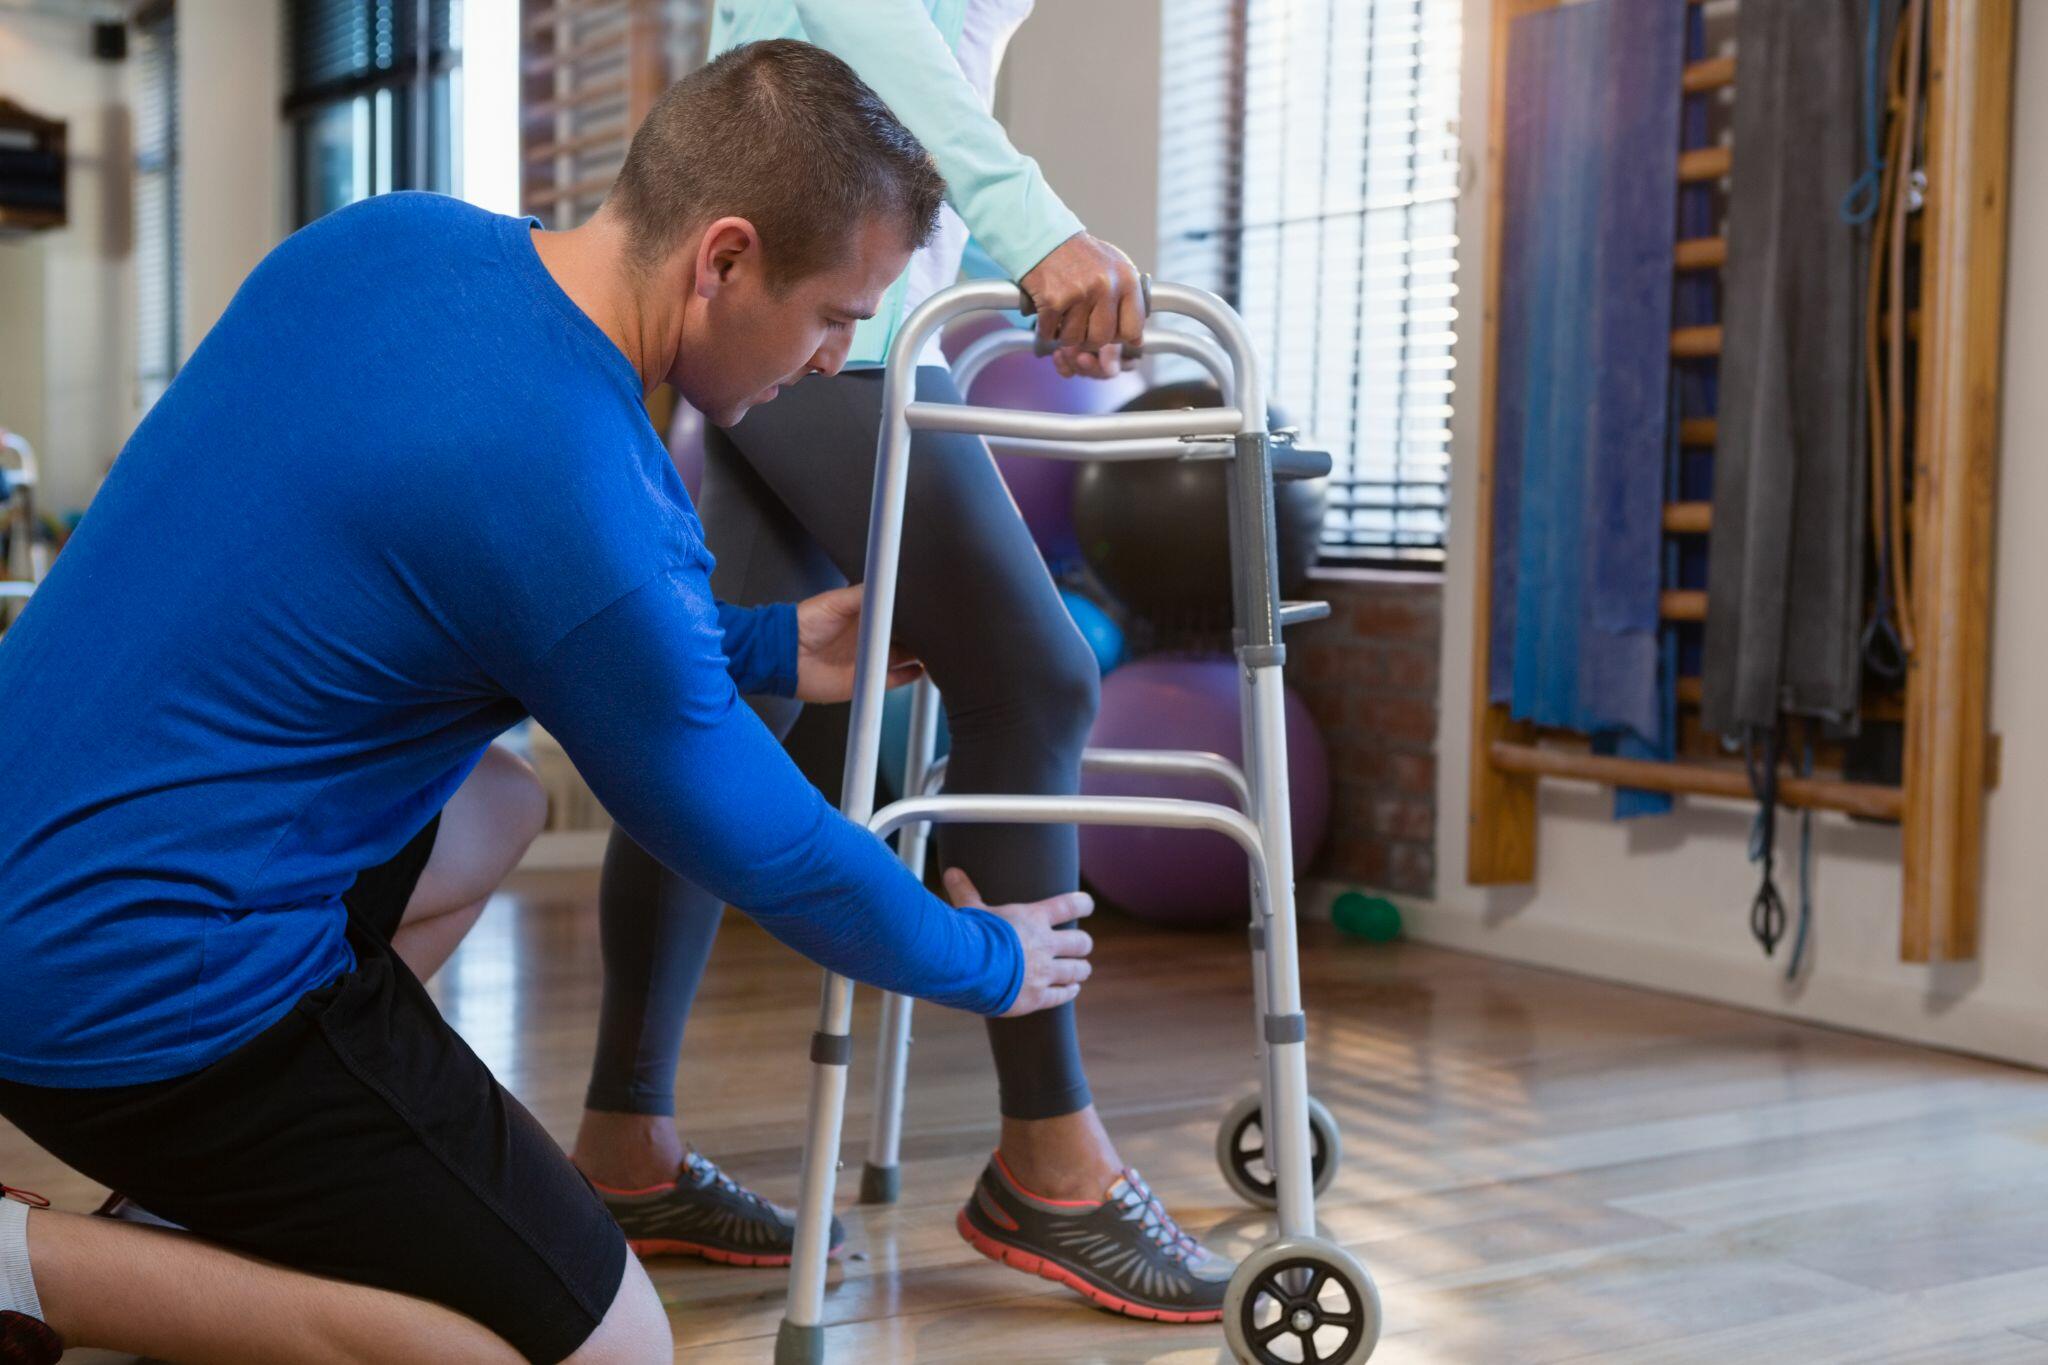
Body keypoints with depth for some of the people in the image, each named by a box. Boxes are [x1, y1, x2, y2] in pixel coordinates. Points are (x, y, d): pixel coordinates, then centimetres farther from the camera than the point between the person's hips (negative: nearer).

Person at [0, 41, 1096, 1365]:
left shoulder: (381, 234, 2)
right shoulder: (591, 506, -23)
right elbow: (764, 853, -8)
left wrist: (765, 648, 19)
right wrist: (989, 964, 10)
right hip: (145, 990, -9)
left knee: (496, 809, 29)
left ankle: (222, 1228, 15)